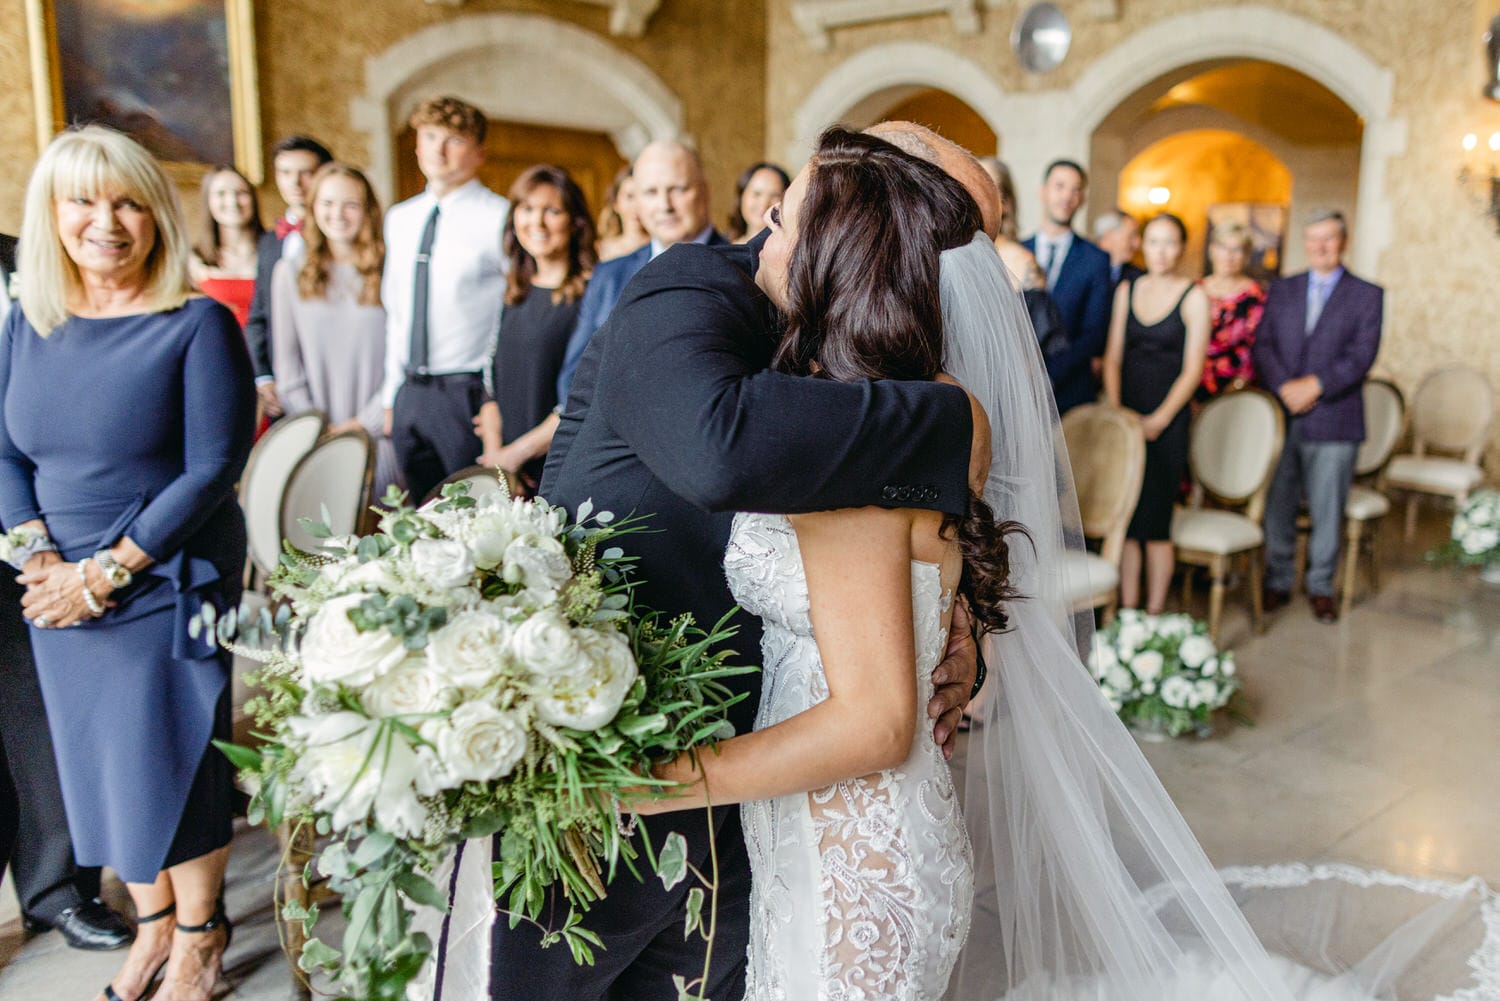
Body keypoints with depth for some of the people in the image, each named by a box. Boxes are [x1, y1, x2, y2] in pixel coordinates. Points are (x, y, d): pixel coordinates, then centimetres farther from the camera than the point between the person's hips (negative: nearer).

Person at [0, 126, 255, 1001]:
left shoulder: (199, 326, -11)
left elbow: (213, 469, -15)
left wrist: (107, 571, -16)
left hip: (167, 591, -5)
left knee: (175, 763, 6)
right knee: (100, 764, 16)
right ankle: (152, 921, 38)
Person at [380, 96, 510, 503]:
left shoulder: (500, 218, -8)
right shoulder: (399, 219, 13)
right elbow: (395, 312, 17)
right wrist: (391, 396, 14)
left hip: (468, 393, -6)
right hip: (410, 393, 6)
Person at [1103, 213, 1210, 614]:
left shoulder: (1193, 297, -1)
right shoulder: (1127, 291, 10)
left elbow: (1192, 369, -5)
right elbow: (1113, 357, 8)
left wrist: (1159, 420, -13)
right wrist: (1113, 410, -6)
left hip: (1167, 420, -3)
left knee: (1156, 520, -3)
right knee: (1125, 517, 2)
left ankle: (1154, 613, 7)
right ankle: (1126, 610, 9)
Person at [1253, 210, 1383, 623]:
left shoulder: (1367, 295, 5)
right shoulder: (1282, 290, 12)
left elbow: (1361, 355, -6)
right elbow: (1262, 346, 3)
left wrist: (1316, 384, -18)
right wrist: (1285, 387, -13)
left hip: (1333, 419, -2)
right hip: (1280, 416, 2)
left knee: (1326, 510, 5)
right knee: (1277, 507, 7)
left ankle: (1321, 586, 18)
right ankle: (1278, 581, 21)